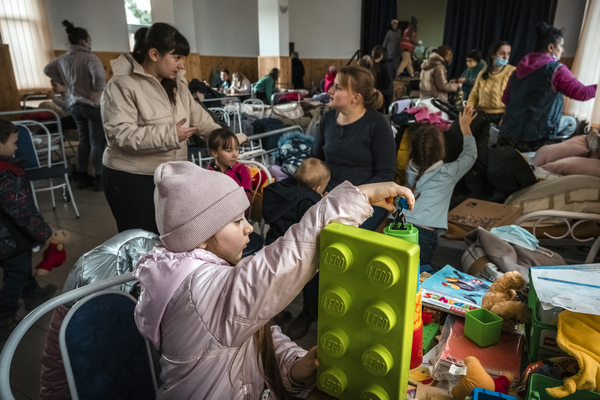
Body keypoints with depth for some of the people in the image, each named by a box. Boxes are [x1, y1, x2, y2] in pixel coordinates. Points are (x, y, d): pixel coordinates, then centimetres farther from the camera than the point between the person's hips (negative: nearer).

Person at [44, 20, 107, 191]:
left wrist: (66, 83, 19)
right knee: (97, 144, -1)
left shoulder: (63, 59, 7)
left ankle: (82, 177, 23)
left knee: (83, 141, 16)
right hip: (93, 105, -7)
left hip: (75, 104, 7)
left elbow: (48, 70, 22)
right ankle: (99, 179, 4)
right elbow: (99, 74, -35)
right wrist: (97, 90, -19)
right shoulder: (89, 57, -17)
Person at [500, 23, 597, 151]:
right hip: (533, 139, -7)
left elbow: (505, 99, 19)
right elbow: (582, 93, -3)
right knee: (571, 123, 22)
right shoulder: (556, 69, -7)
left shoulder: (521, 67, 12)